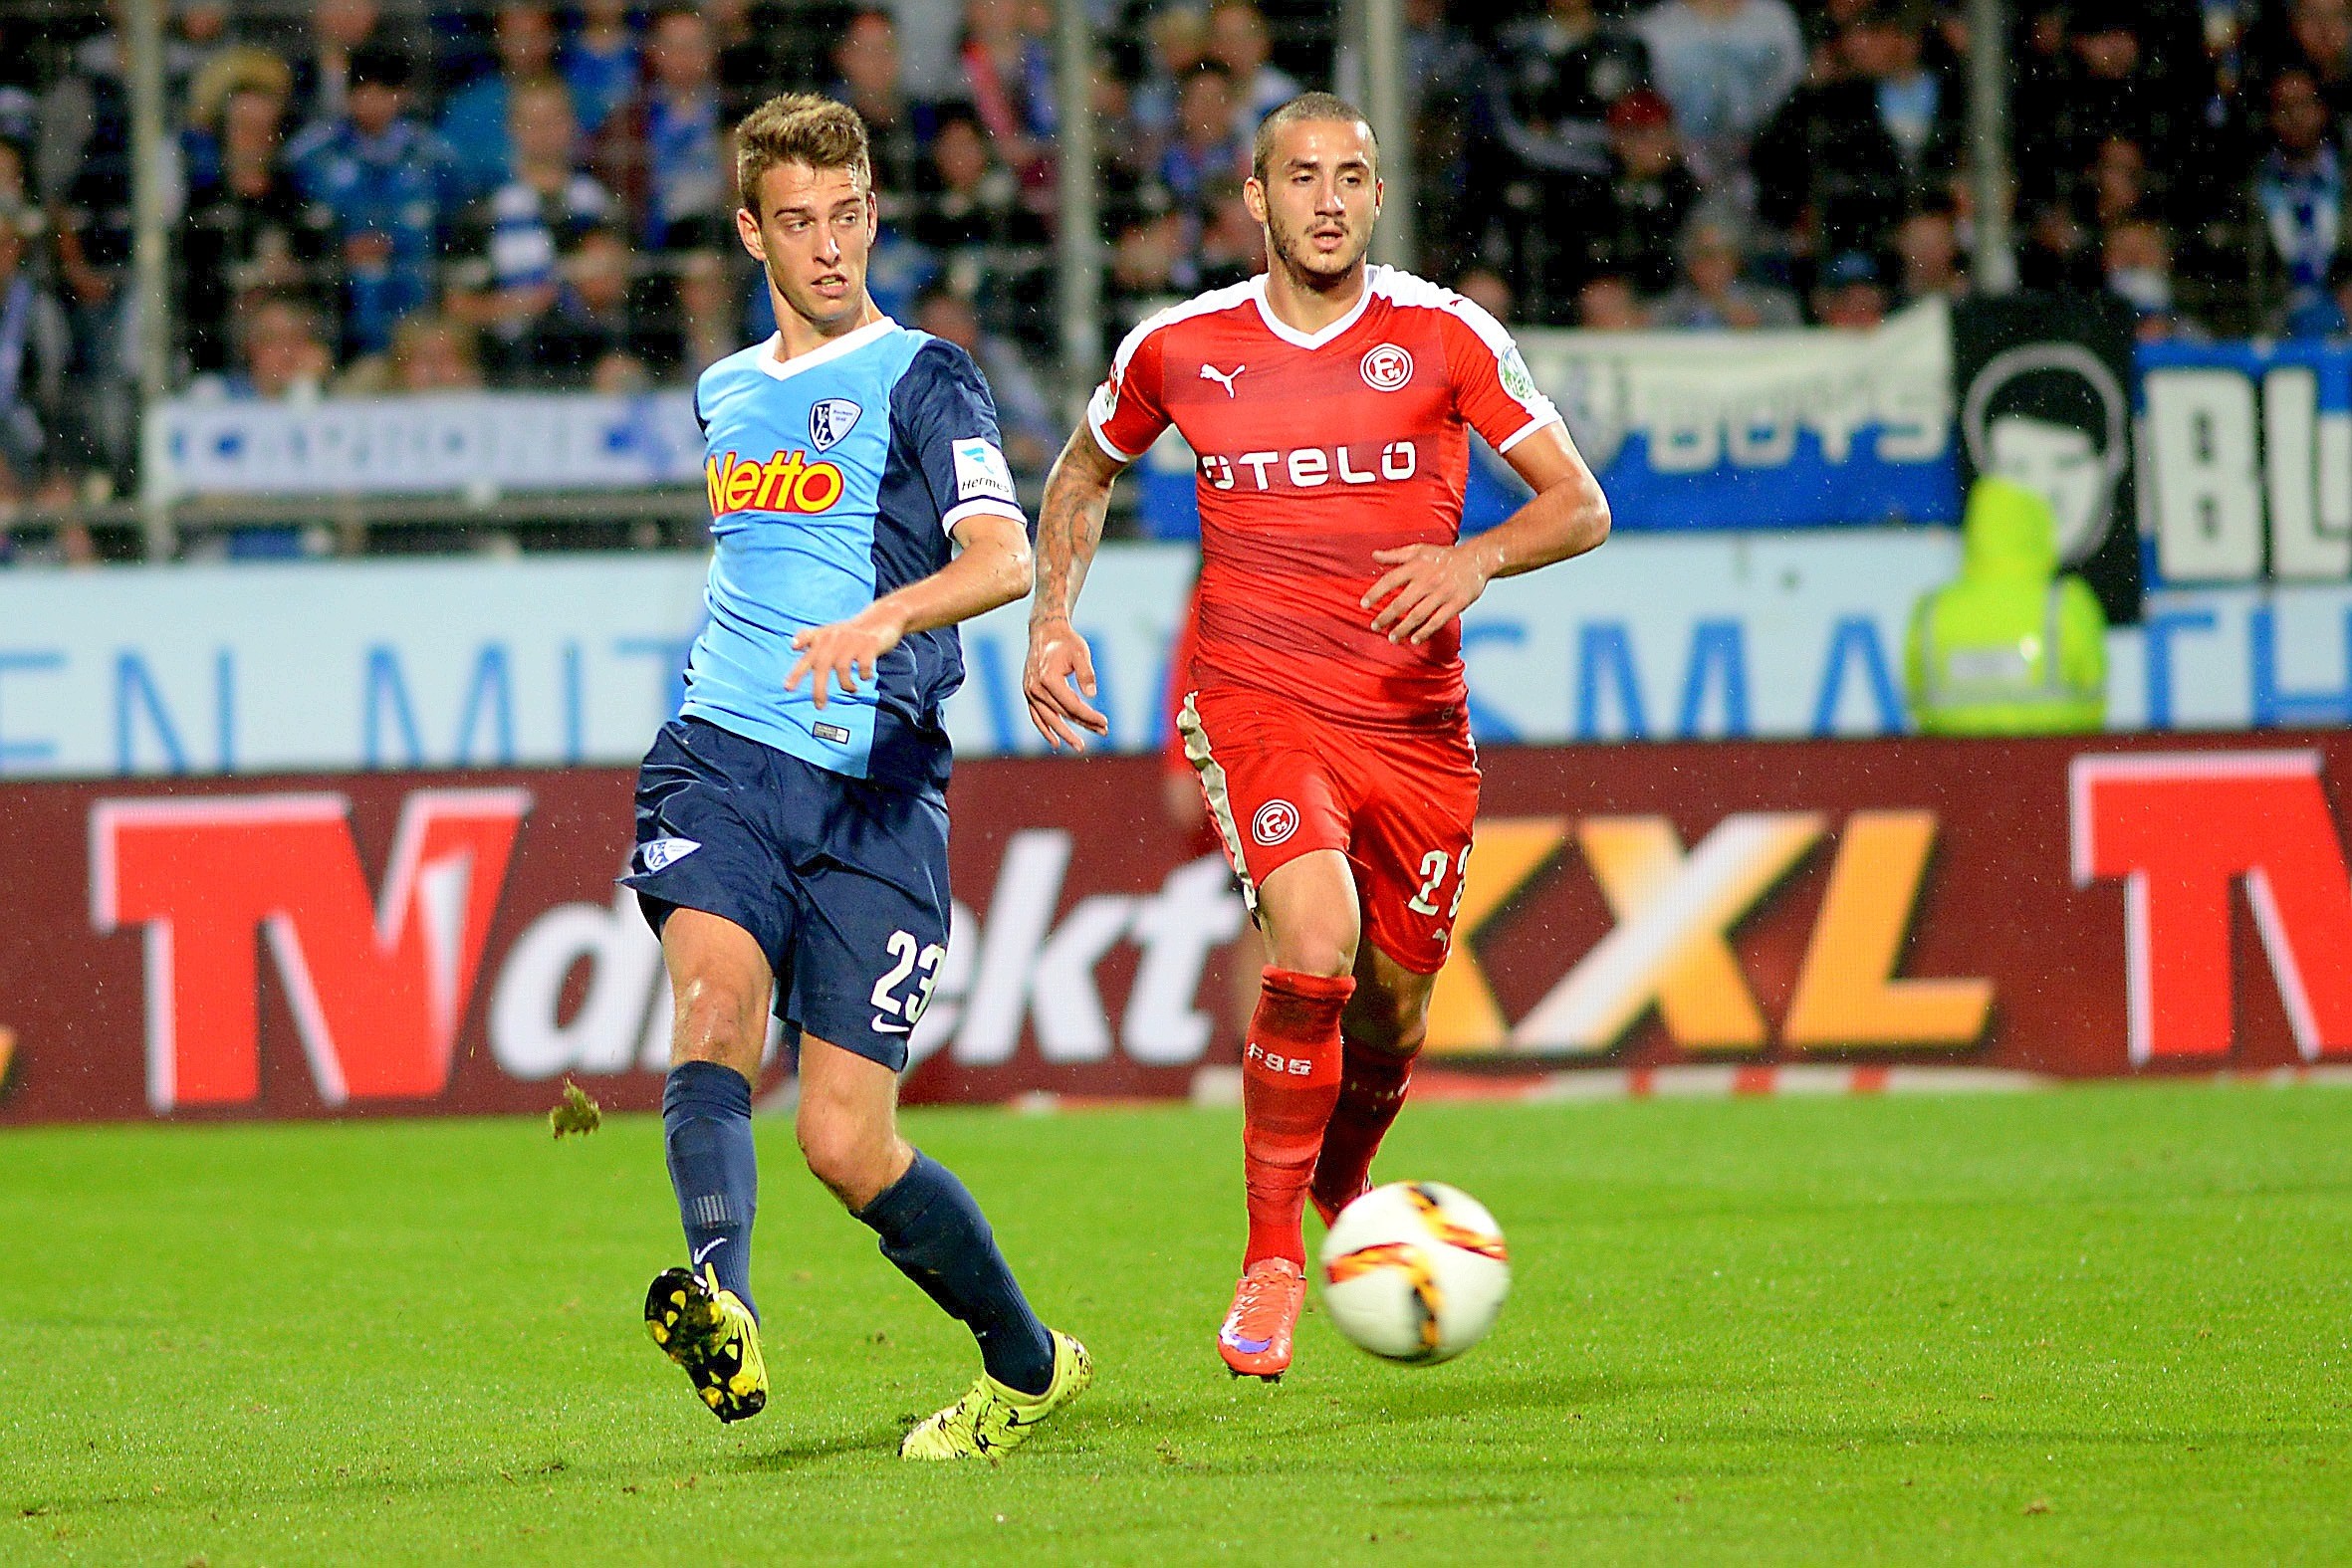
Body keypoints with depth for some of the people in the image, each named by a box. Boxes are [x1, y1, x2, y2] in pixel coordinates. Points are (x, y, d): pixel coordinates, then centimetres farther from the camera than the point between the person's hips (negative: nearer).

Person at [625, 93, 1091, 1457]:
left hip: (873, 782, -4)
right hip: (721, 755, 4)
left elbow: (1004, 559, -17)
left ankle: (1028, 1367, 17)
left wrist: (882, 621, -35)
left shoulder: (922, 378, 0)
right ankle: (721, 1305, -45)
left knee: (845, 1140, -6)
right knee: (715, 1005, -27)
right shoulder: (725, 393, 19)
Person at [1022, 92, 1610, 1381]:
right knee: (1313, 951, -26)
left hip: (1415, 717, 2)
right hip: (1256, 698, -2)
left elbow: (1579, 504, 0)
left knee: (1392, 1009, 9)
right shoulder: (1179, 348, 2)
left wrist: (1477, 559, -19)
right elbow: (1083, 474, 22)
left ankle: (1344, 1196, 44)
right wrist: (1052, 617, 8)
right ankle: (1269, 1262, -12)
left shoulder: (1445, 336, -2)